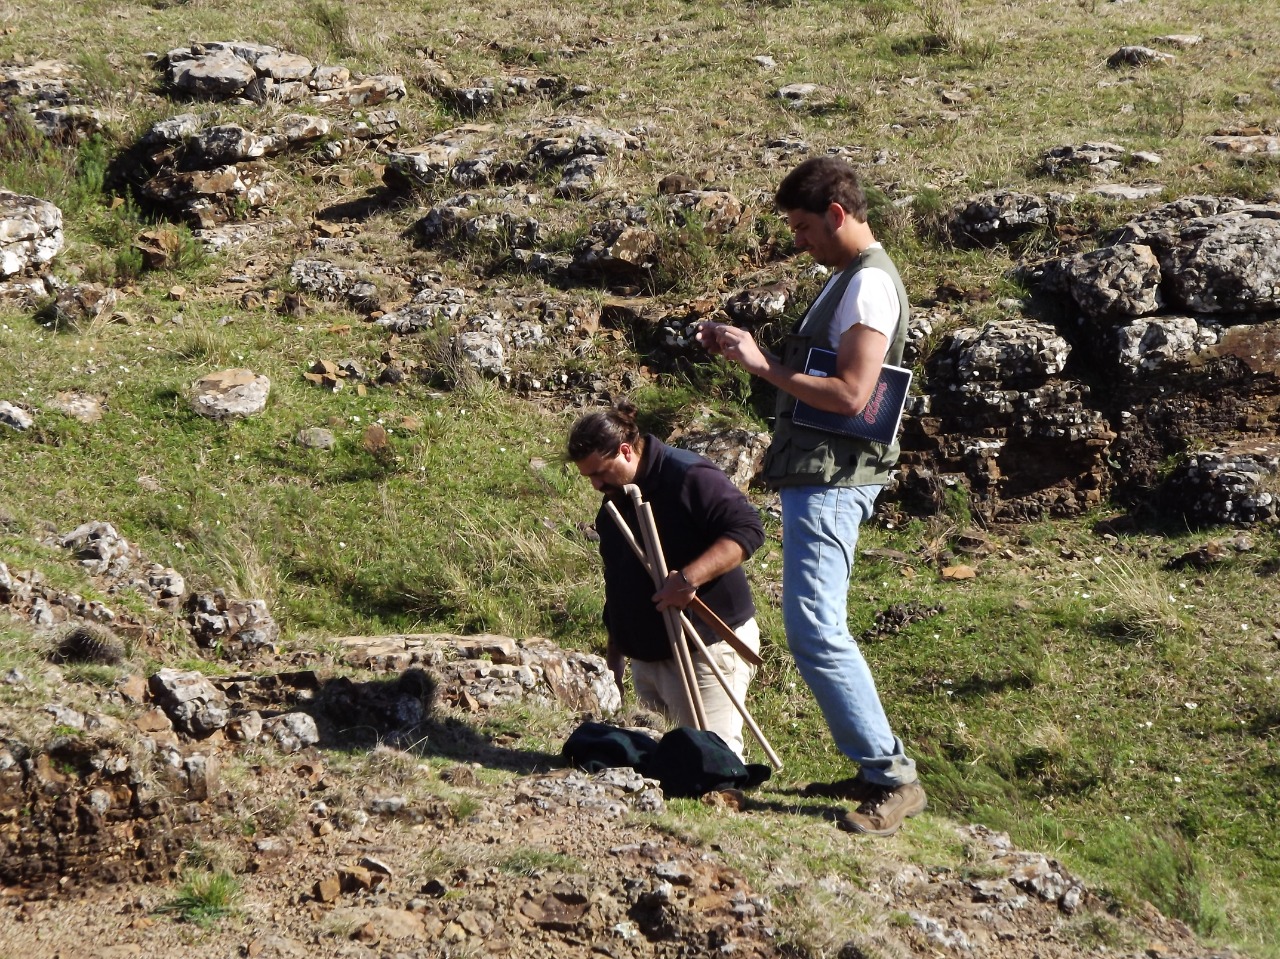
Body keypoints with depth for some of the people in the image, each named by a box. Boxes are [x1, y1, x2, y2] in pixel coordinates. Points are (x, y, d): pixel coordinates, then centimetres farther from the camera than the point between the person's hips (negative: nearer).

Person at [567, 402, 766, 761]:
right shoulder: (613, 502, 14)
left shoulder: (688, 476, -14)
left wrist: (689, 577, -33)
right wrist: (614, 660, 25)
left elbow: (748, 528, -23)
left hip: (708, 645, -8)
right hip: (648, 656, 8)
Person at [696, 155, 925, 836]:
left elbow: (850, 394, -24)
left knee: (815, 630, -14)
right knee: (815, 628, 12)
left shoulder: (869, 284, -14)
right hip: (814, 474, 11)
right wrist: (746, 351, 10)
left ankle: (892, 777, -10)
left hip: (832, 481, -11)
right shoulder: (847, 279, 19)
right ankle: (873, 769, 17)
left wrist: (763, 365, -18)